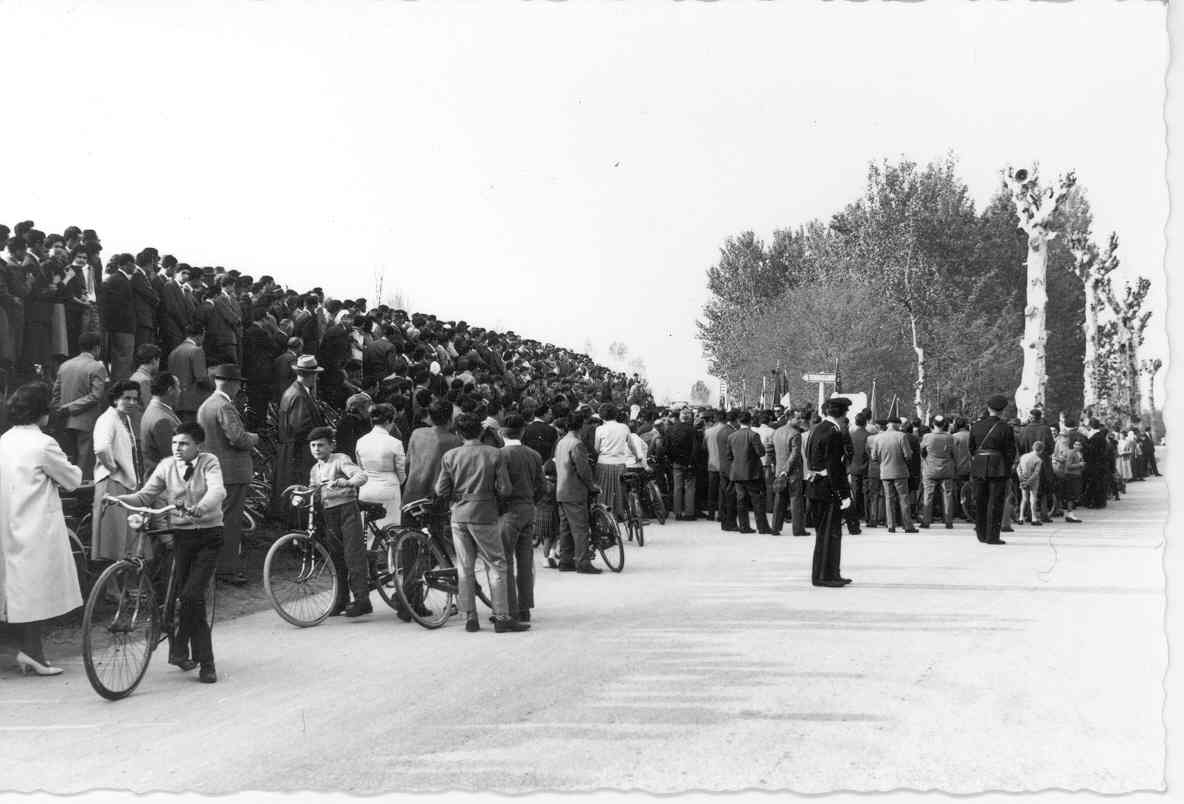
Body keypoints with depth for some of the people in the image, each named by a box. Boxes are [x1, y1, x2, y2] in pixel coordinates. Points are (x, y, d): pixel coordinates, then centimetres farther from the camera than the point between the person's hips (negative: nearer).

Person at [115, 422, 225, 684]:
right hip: (180, 536, 2)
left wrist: (200, 508, -41)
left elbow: (217, 491, -21)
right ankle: (205, 664, 11)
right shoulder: (166, 466, 4)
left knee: (191, 595, -14)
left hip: (208, 536, -2)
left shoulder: (209, 462, -4)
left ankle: (179, 648, 3)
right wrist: (117, 499, -17)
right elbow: (145, 496, 0)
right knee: (194, 601, 1)